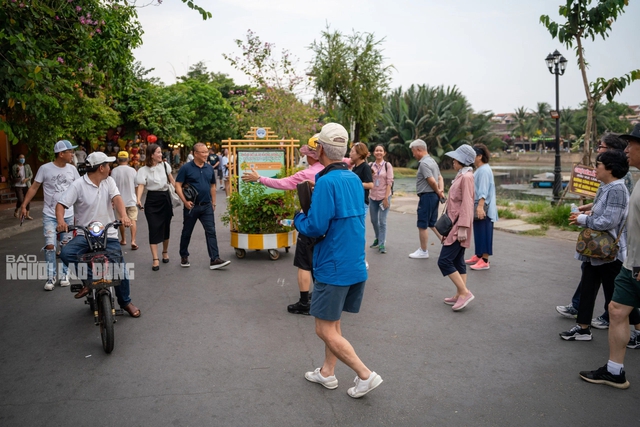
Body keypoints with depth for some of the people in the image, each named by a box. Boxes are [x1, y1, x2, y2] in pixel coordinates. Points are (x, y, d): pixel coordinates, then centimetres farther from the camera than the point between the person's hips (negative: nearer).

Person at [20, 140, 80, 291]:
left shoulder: (72, 169, 1)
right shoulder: (45, 168, -8)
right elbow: (34, 187, -2)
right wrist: (24, 205, -7)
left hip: (68, 215, 3)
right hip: (49, 215, -3)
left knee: (66, 247, 9)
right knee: (50, 245, -8)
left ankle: (64, 275, 21)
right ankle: (51, 277, 5)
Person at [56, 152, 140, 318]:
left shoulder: (109, 181, 5)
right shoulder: (78, 185, -6)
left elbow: (117, 198, -10)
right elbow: (61, 204, -9)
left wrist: (124, 216, -30)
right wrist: (61, 221, -30)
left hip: (109, 235, 2)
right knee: (66, 253, -27)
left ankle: (125, 302, 16)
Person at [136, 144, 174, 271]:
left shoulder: (165, 165, 4)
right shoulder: (143, 170, -6)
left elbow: (172, 180, 17)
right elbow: (141, 185, -16)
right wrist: (138, 199, -32)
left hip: (165, 198, 3)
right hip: (152, 200, -3)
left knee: (166, 228, 12)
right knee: (154, 230, -6)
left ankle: (165, 252, 34)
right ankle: (155, 260, -4)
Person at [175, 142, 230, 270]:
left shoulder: (209, 168, 6)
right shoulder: (186, 168, -8)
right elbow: (178, 185, -8)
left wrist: (213, 202, 12)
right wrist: (185, 201, -16)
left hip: (206, 206, 3)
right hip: (191, 206, -3)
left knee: (211, 232, -4)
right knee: (187, 232, 11)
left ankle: (214, 260, -4)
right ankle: (184, 256, 30)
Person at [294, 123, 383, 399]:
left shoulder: (327, 182, -20)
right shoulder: (354, 179, 7)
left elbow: (315, 227, -24)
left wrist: (298, 219, -3)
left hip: (333, 267, -9)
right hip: (356, 264, 9)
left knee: (325, 330, 3)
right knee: (332, 322, 21)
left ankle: (366, 375, 7)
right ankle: (327, 373, 32)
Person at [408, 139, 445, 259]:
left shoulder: (424, 163, -17)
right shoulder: (432, 161, 15)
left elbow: (432, 181, -21)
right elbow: (440, 178, 14)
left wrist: (438, 192, -5)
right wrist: (441, 191, 0)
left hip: (426, 196, -10)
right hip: (434, 196, 10)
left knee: (422, 225, 2)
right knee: (432, 223, 16)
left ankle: (423, 251, 12)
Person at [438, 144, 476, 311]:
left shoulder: (466, 177, -15)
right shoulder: (461, 176, 15)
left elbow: (467, 204, -21)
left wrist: (462, 227, -24)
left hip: (459, 226, -10)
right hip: (455, 225, 10)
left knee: (444, 261, -10)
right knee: (457, 261, 12)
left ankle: (465, 292, -5)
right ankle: (459, 295, 18)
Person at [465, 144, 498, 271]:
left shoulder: (484, 170, -16)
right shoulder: (479, 169, 15)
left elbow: (483, 190, -25)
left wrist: (480, 206, -33)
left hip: (484, 208, -10)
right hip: (477, 206, 10)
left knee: (484, 233, -5)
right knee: (478, 232, 17)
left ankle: (485, 261, 0)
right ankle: (478, 256, 28)